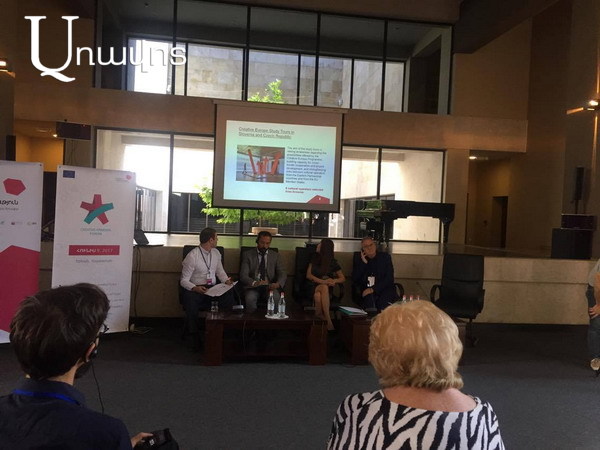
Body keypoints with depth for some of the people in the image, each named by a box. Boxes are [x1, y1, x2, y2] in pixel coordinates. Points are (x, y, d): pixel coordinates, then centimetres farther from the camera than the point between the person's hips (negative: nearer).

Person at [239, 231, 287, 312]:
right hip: (252, 287, -1)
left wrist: (278, 284, -20)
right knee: (250, 298, -34)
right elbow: (243, 275, -4)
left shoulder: (275, 256, 13)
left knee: (275, 298, -32)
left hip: (269, 287, 1)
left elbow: (282, 274, 4)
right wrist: (254, 283, -26)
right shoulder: (247, 255, 6)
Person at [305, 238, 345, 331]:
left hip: (325, 287, 0)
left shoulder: (332, 262, 10)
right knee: (324, 287, -37)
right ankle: (328, 321, -42)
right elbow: (308, 275, 1)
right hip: (313, 287, 0)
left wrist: (334, 281, -17)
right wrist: (323, 281, -15)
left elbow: (343, 278, 8)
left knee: (318, 295, -37)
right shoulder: (314, 259, 12)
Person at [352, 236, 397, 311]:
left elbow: (389, 278, -2)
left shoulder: (385, 257, 8)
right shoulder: (358, 258, 12)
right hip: (365, 290, 0)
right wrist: (364, 262, -7)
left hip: (384, 289, 0)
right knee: (369, 298, -32)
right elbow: (354, 279, 2)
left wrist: (373, 289, -14)